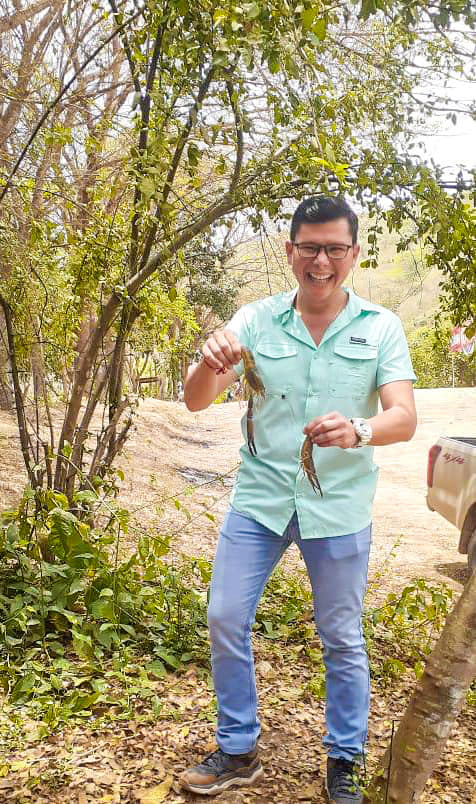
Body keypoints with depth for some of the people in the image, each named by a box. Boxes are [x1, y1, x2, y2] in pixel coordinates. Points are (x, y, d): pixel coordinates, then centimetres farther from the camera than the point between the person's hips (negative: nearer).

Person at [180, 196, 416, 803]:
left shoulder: (380, 327, -3)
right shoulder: (256, 320, -1)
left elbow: (404, 418, -13)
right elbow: (195, 402, -6)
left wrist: (358, 430, -35)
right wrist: (210, 365, -29)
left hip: (339, 507, -1)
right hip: (259, 497, 2)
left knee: (341, 639, 10)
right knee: (226, 619, 5)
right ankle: (238, 752, 27)